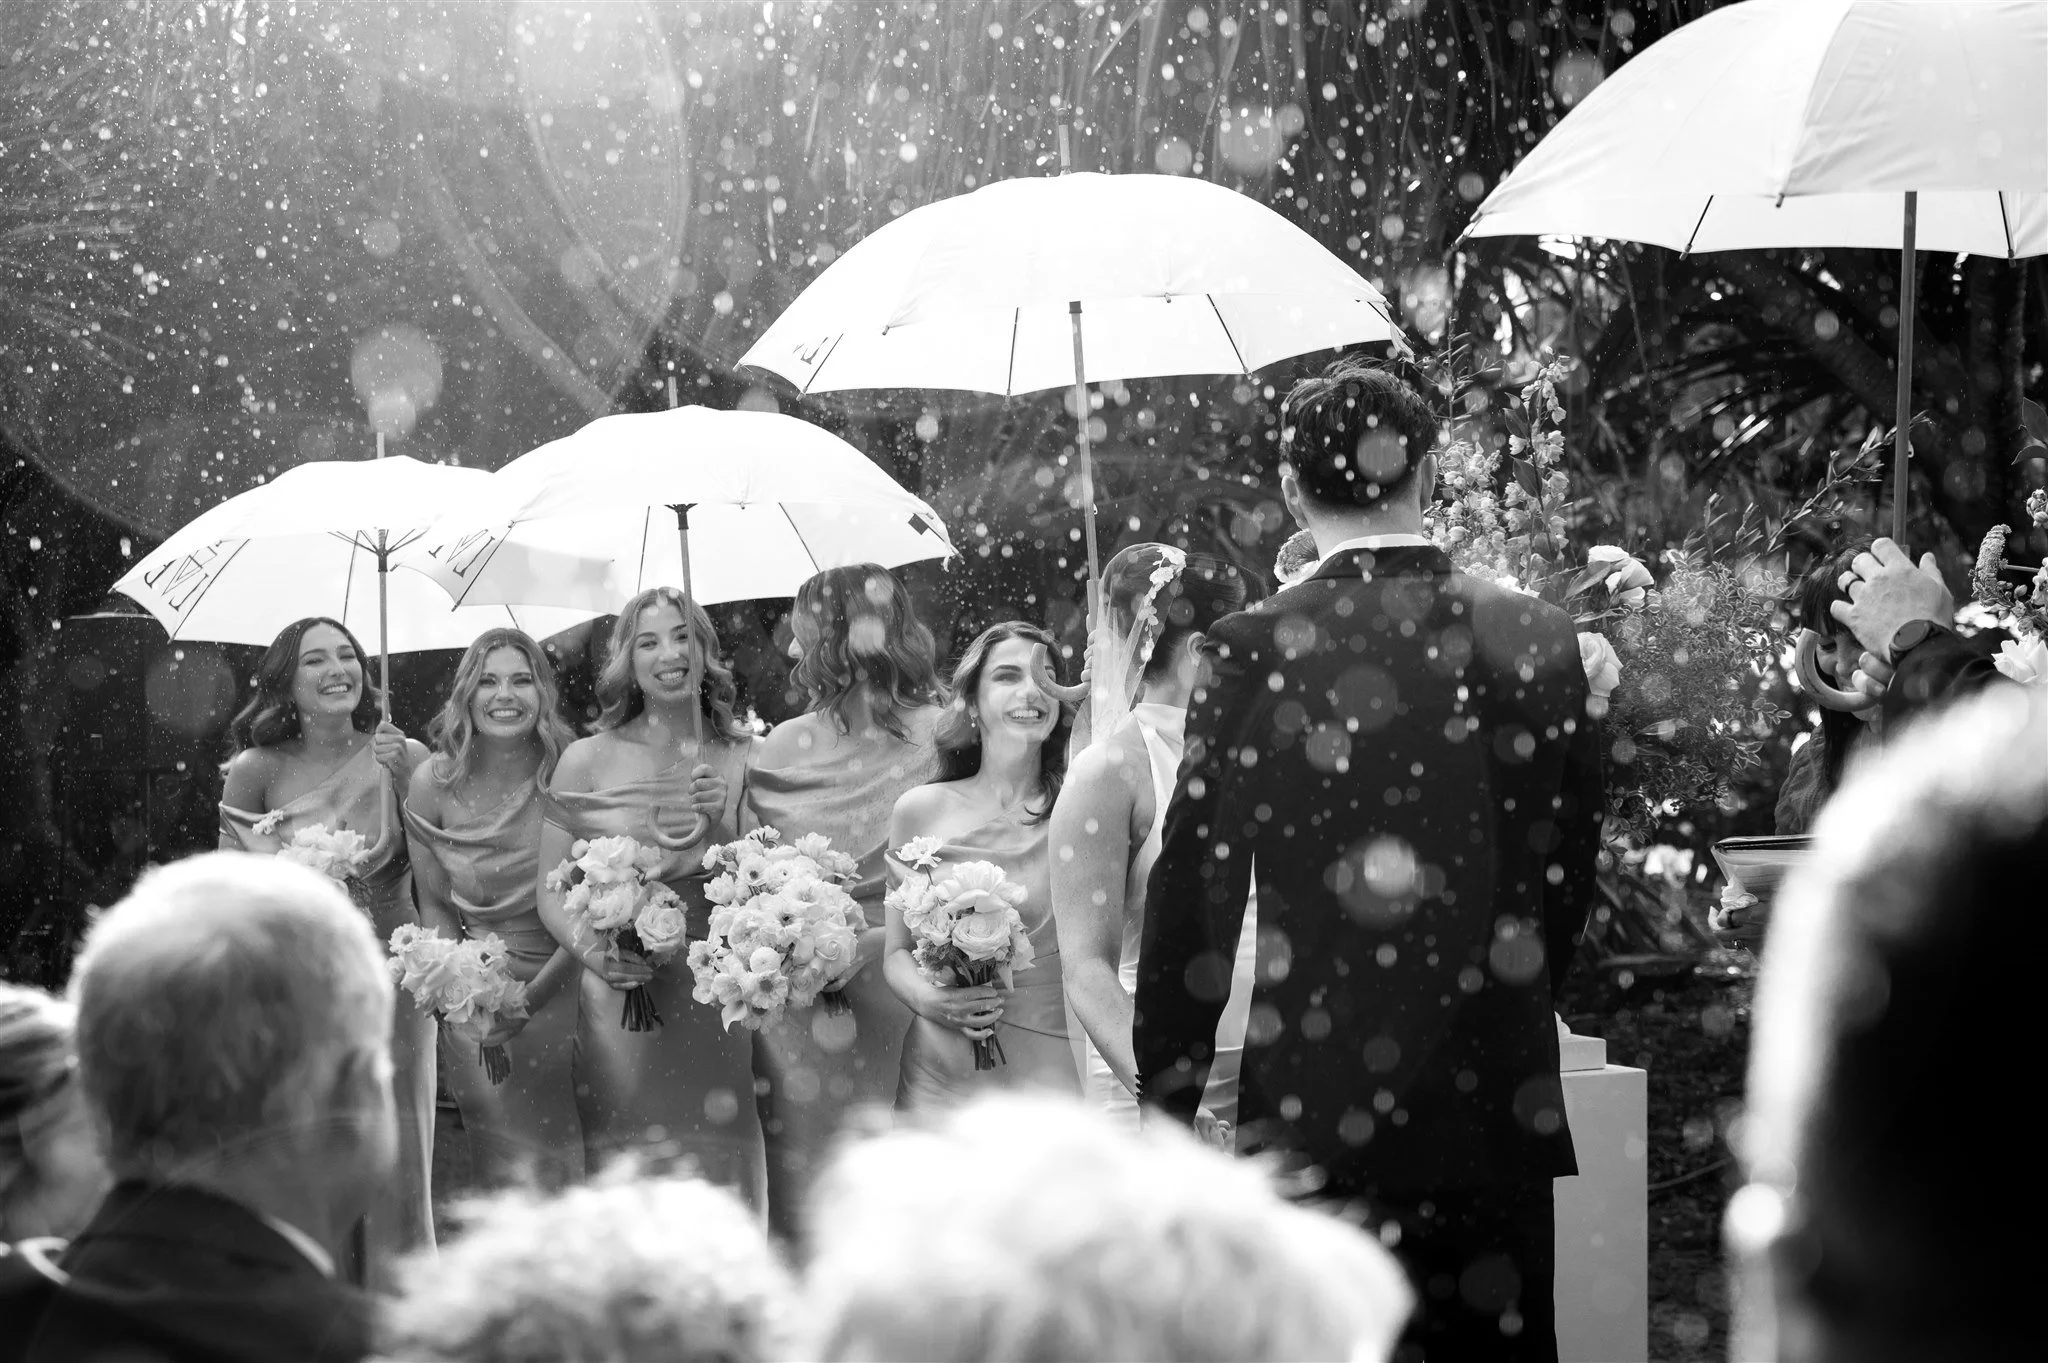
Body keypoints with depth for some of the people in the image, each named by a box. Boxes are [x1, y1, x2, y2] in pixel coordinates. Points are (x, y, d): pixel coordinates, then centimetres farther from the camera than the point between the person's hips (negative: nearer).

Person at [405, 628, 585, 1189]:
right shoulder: (434, 783, -6)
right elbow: (435, 905, 3)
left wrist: (534, 996, -16)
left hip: (559, 989, -1)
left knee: (559, 1160, 2)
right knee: (502, 1168, 4)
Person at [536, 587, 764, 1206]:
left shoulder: (742, 759, 5)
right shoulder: (586, 760, 2)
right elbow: (552, 892, 3)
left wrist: (716, 826, -10)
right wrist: (592, 953, -15)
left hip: (717, 1008, 1)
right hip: (619, 1005, -1)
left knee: (720, 1187, 0)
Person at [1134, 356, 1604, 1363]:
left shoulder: (1253, 651, -8)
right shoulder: (1540, 642, 0)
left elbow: (1194, 896, -4)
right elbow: (1567, 881, 8)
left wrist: (1166, 1097, 5)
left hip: (1313, 1125, -2)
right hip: (1498, 1110, 3)